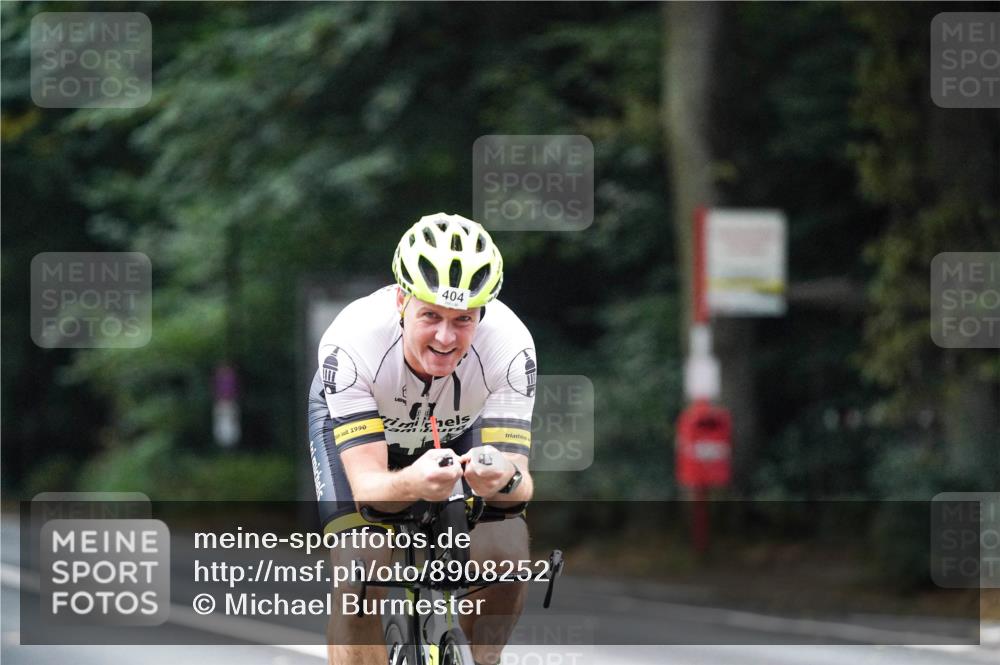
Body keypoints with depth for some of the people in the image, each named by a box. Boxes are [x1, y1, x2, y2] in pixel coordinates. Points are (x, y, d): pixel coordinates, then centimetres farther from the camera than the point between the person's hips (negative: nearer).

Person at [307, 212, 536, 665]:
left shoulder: (510, 346, -35)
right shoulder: (352, 344, -40)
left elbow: (521, 483, -35)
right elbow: (367, 487, -42)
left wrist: (505, 480, -60)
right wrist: (411, 484, -65)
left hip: (461, 424, 1)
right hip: (350, 420, -1)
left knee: (505, 551, -22)